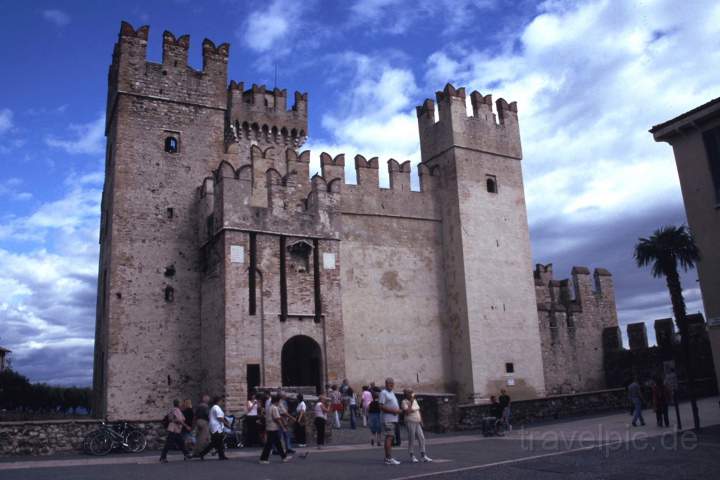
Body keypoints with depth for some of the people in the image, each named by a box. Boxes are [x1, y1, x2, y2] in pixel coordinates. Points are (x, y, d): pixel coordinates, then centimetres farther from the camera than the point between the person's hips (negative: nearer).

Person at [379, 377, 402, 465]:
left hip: (394, 419, 9)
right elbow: (382, 407, -15)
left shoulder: (392, 393, 21)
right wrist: (393, 410, -19)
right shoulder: (383, 393, -8)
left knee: (390, 438, 10)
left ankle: (387, 458, 15)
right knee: (389, 437, -12)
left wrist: (398, 410, 8)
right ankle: (389, 458, -13)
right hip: (388, 419, -9)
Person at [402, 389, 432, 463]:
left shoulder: (415, 400, 15)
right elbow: (407, 412, -21)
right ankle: (412, 456, 7)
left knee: (421, 438, 4)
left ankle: (423, 455, 10)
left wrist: (421, 420, 13)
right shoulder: (405, 402, -8)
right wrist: (411, 403, -20)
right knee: (411, 439, -2)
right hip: (410, 422, -7)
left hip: (417, 422, 7)